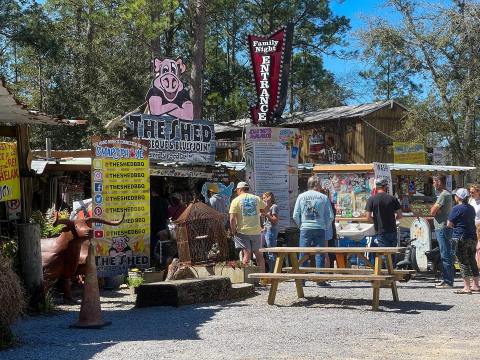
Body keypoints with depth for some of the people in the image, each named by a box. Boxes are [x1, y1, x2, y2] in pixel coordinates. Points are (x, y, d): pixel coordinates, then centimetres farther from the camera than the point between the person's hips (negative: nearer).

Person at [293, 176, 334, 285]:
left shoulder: (301, 196, 3)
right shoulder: (323, 197, 0)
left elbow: (295, 216, 2)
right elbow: (330, 216, 0)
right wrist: (325, 227, 14)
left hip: (305, 229, 1)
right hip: (320, 229, -1)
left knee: (303, 255, 5)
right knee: (319, 255, 4)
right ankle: (320, 279, 4)